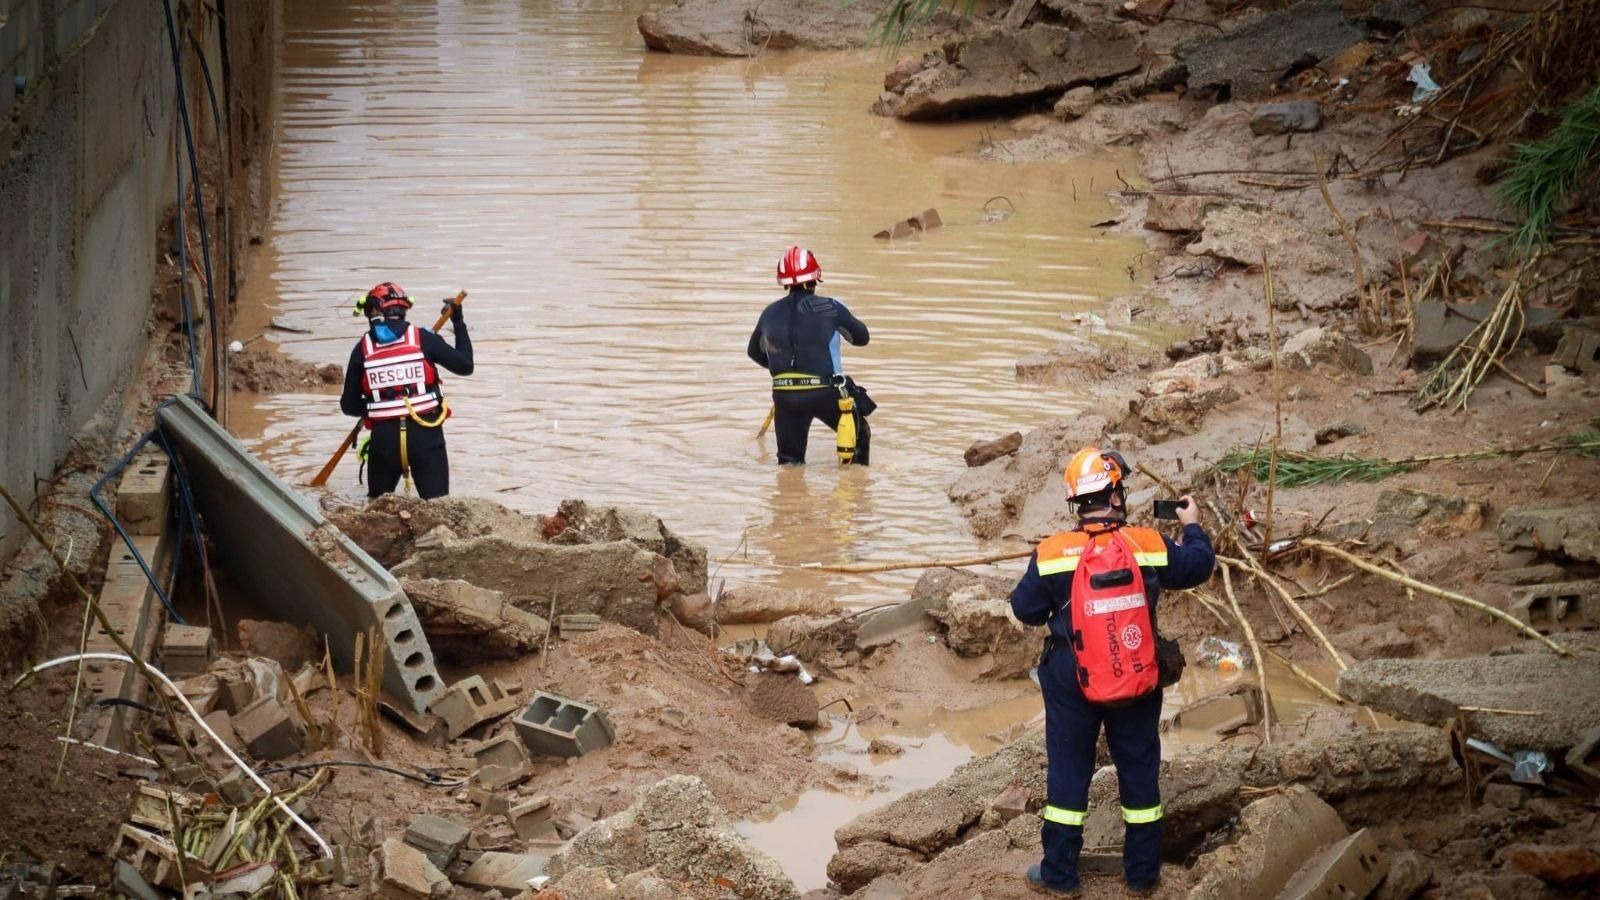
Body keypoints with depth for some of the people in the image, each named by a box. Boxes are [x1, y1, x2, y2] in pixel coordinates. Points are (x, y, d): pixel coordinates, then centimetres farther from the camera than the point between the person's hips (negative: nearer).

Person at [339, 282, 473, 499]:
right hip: (425, 433, -1)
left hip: (384, 437, 1)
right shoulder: (422, 338, -2)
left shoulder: (363, 348, 2)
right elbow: (465, 365, 3)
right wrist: (459, 324, 14)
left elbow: (349, 405, 5)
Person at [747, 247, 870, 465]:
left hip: (784, 395, 3)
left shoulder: (770, 313, 5)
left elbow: (755, 352, 22)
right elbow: (861, 337, 6)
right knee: (858, 434, 22)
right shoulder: (830, 308, -8)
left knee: (789, 459, 16)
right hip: (825, 393, -3)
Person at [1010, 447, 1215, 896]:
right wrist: (1193, 526, 25)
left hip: (1071, 682, -1)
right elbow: (1198, 566, 6)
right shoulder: (1149, 546, -12)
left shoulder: (1051, 554, -15)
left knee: (1069, 770, 11)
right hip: (1138, 680, 1)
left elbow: (1025, 610, -3)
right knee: (1140, 769, 14)